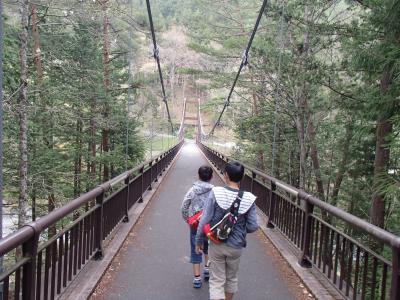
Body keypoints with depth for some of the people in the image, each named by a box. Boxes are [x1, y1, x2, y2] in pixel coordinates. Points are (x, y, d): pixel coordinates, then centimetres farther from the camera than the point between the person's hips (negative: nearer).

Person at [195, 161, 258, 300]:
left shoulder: (215, 193, -17)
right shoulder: (248, 198, -13)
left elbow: (205, 220, -14)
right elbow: (253, 226, -8)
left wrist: (199, 240, -1)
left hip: (216, 245, -1)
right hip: (236, 247, 2)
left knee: (216, 281, 11)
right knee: (232, 278, 25)